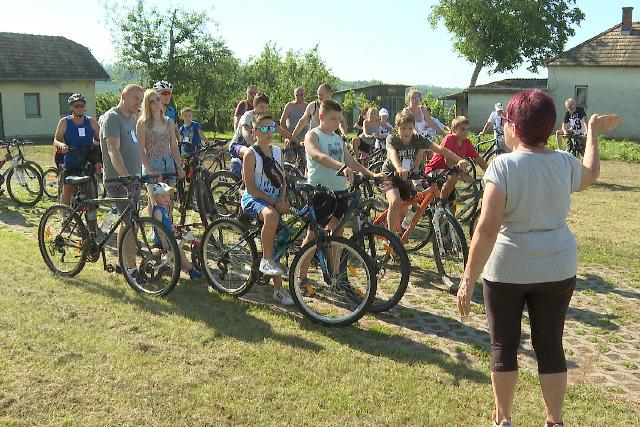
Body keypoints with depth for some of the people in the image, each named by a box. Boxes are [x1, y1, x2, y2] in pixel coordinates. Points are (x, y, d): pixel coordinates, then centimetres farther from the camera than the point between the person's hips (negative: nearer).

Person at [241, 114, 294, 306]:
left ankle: (278, 289, 8)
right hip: (253, 199, -6)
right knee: (271, 216, -40)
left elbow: (282, 180, 14)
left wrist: (281, 200, -5)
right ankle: (266, 260, -22)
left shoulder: (277, 151, 11)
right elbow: (250, 187, -14)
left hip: (274, 201, 6)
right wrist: (273, 202, -19)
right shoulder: (251, 154, -8)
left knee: (275, 242, 0)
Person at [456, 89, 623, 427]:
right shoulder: (565, 162, -1)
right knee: (550, 346, 14)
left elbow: (487, 228, -23)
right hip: (558, 270, 4)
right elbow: (590, 175, 24)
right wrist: (594, 133, 37)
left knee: (503, 345, 11)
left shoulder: (503, 165, -16)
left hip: (507, 270, -4)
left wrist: (469, 279, -19)